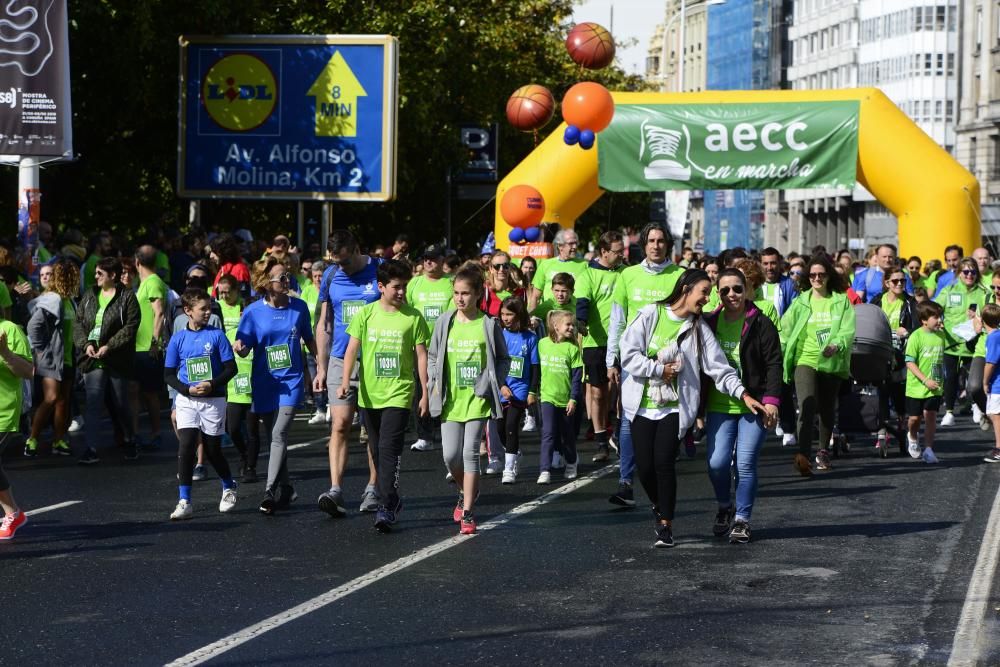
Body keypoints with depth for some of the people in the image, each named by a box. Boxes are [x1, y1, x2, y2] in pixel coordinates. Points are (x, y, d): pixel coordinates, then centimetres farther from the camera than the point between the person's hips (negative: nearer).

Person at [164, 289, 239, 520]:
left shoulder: (217, 335, -3)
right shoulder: (178, 339, 0)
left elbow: (231, 368, -3)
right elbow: (168, 374, 4)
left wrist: (212, 385, -17)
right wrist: (187, 389, -12)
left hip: (213, 399, -1)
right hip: (187, 400, 1)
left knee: (213, 450, 8)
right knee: (185, 446, -11)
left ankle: (229, 487, 35)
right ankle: (184, 502, -10)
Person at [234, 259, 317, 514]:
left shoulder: (299, 307, 1)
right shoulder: (253, 311, -2)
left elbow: (309, 339, 15)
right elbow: (244, 347, -1)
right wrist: (239, 348, -24)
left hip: (291, 380, -1)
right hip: (264, 381, 1)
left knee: (279, 433, -15)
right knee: (275, 435, 10)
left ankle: (271, 491, -18)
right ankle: (285, 489, 24)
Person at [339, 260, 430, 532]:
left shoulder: (414, 317, -1)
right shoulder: (366, 314, 2)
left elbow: (421, 356, 3)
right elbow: (352, 349, 0)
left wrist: (425, 393, 1)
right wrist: (345, 381, -12)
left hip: (399, 394, -3)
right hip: (369, 394, 3)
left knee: (389, 449, -14)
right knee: (377, 451, 12)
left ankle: (387, 508, -14)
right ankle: (391, 501, 26)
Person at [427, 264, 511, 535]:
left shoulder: (488, 324, -1)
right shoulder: (445, 322, 4)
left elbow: (503, 359, 9)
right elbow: (433, 355, 15)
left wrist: (500, 384, -5)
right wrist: (434, 381, 2)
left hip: (477, 398, -2)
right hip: (450, 399, 2)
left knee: (470, 454, -5)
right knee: (450, 455, -1)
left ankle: (467, 513, -1)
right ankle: (465, 492, 30)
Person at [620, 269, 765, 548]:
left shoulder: (699, 329, 5)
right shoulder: (650, 314, 0)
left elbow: (719, 367, 1)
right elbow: (629, 352, -6)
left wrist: (744, 394, -9)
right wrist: (659, 370, -10)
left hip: (675, 407, 0)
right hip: (642, 404, 0)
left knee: (664, 462, -14)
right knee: (645, 465, -2)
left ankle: (665, 524, -1)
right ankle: (658, 507, 29)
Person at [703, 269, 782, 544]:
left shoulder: (760, 323, -3)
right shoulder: (710, 323, 8)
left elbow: (774, 364, -5)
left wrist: (771, 399, -14)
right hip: (719, 406, 3)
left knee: (746, 464, -6)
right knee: (717, 463, -6)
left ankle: (741, 519, 7)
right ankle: (725, 508, 21)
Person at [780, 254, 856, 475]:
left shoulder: (841, 301, 5)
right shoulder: (801, 301, 7)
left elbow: (848, 330, -6)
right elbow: (786, 329, 6)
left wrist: (837, 345, -25)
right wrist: (783, 356, -5)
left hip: (832, 362, 2)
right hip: (805, 360, -2)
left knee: (827, 409, 14)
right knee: (807, 406, -20)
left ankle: (823, 451, 35)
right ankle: (803, 455, -31)